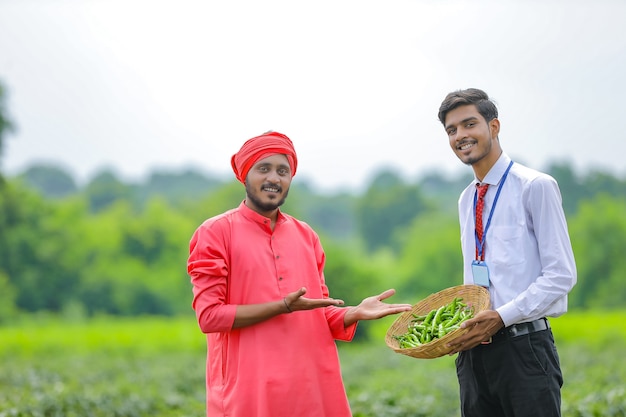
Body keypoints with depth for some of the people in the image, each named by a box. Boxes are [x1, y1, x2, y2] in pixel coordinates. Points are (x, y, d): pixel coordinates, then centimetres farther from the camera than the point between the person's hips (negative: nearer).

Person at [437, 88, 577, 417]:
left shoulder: (536, 187, -7)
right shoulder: (466, 200, 15)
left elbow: (561, 275, -10)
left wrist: (502, 317, -18)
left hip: (523, 347, -6)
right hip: (474, 349, 6)